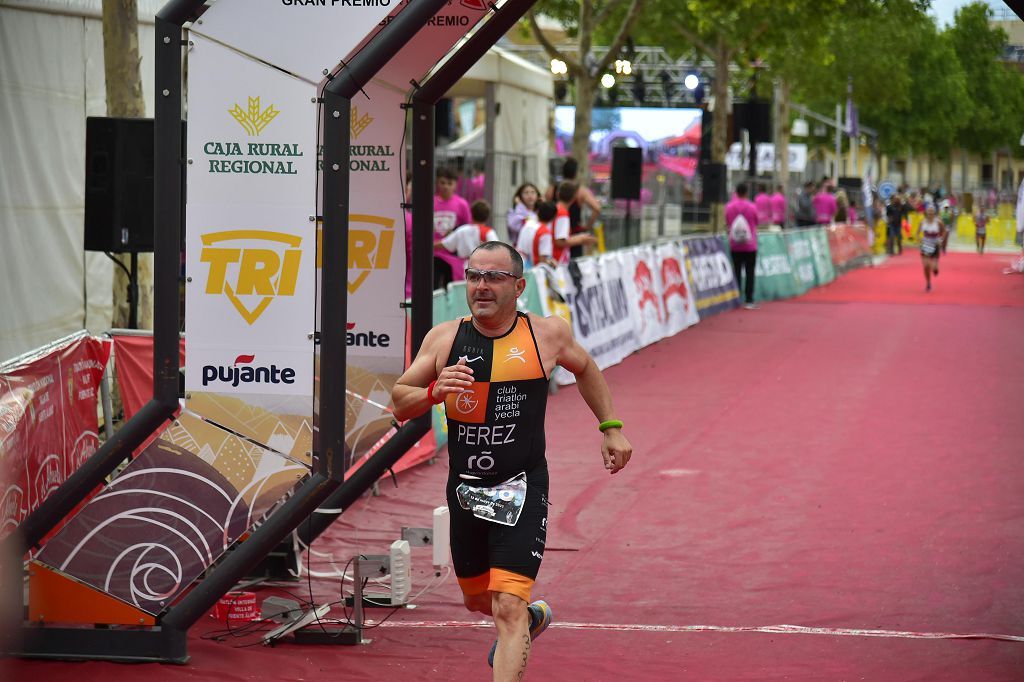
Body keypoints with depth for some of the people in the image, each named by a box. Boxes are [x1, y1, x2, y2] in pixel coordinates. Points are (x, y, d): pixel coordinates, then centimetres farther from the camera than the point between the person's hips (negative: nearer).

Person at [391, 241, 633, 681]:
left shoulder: (547, 334, -3)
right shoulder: (444, 339, 0)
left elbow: (584, 368, 19)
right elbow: (399, 404, 4)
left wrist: (610, 427, 16)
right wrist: (435, 391, -17)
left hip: (522, 491, -4)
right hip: (464, 491, 4)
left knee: (507, 608, -16)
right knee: (477, 599, 22)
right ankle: (531, 618, 55)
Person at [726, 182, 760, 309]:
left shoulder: (729, 206, -6)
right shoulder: (752, 207, -9)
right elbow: (756, 223, 6)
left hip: (735, 246, 2)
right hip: (750, 246, -2)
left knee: (736, 272, 8)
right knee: (749, 274, 2)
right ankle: (749, 301, -2)